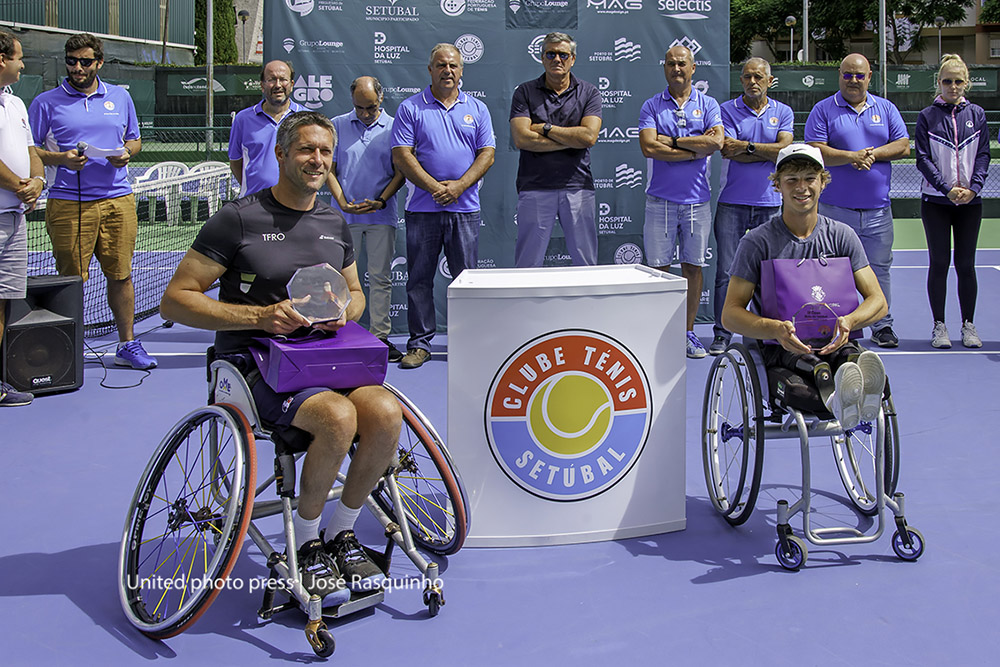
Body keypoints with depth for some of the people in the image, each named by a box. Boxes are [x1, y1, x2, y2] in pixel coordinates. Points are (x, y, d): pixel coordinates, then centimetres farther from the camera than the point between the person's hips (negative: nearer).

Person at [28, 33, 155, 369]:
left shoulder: (120, 97, 13)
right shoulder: (46, 102, 4)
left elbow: (135, 139, 22)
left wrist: (127, 152, -1)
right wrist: (60, 158, -13)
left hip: (118, 199, 3)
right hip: (68, 204, -2)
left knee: (121, 275, 5)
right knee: (71, 279, -1)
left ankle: (127, 344, 15)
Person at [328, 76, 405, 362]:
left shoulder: (393, 128, 5)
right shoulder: (337, 126, 7)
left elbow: (400, 172, 4)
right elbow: (329, 168, 5)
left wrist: (381, 201, -10)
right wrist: (342, 202, -8)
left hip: (381, 216, 0)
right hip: (345, 215, 0)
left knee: (380, 278, 3)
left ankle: (380, 336, 9)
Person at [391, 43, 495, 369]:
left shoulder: (477, 109, 11)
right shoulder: (410, 108, 4)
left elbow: (487, 154, 5)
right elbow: (402, 156, -3)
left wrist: (459, 186, -9)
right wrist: (434, 187, -13)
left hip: (465, 208, 2)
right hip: (423, 207, -1)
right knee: (420, 278, 2)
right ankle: (419, 343, 9)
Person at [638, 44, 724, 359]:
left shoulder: (708, 105, 8)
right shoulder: (651, 106, 6)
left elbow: (716, 143, -9)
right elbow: (649, 147, -10)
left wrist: (672, 141, -9)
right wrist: (697, 147, -9)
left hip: (697, 200, 1)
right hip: (661, 200, -1)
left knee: (693, 268, 5)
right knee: (657, 268, -1)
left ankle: (688, 332, 13)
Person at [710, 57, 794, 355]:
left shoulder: (783, 112, 10)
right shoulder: (727, 110, 4)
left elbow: (785, 149, -6)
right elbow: (730, 152, -10)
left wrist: (747, 146, -11)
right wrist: (769, 152, -7)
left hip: (769, 204, 2)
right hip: (732, 203, -1)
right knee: (726, 272, -4)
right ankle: (722, 334, 2)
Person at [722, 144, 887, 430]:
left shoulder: (842, 235, 10)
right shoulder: (757, 242, 1)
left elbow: (878, 301, 5)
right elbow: (731, 314, -4)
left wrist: (848, 321, -20)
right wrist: (776, 329, -26)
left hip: (832, 342, 2)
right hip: (779, 349, -2)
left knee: (851, 355, -35)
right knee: (814, 365, -38)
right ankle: (837, 398, -71)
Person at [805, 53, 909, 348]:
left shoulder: (886, 109, 12)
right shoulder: (823, 110, 3)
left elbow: (903, 146, 5)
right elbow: (816, 151, -8)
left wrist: (873, 153, -11)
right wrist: (852, 156, -19)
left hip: (877, 210, 2)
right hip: (835, 209, -2)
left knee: (879, 268, 5)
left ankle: (882, 326, 13)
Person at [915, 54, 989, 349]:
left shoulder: (976, 114, 7)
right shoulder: (927, 116, 1)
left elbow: (983, 154, 4)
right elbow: (923, 159, -4)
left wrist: (973, 187, -11)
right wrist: (947, 188, -14)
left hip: (970, 202, 1)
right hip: (936, 201, -1)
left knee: (965, 264, 4)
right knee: (939, 263, 0)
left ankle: (968, 325, 13)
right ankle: (939, 325, 9)